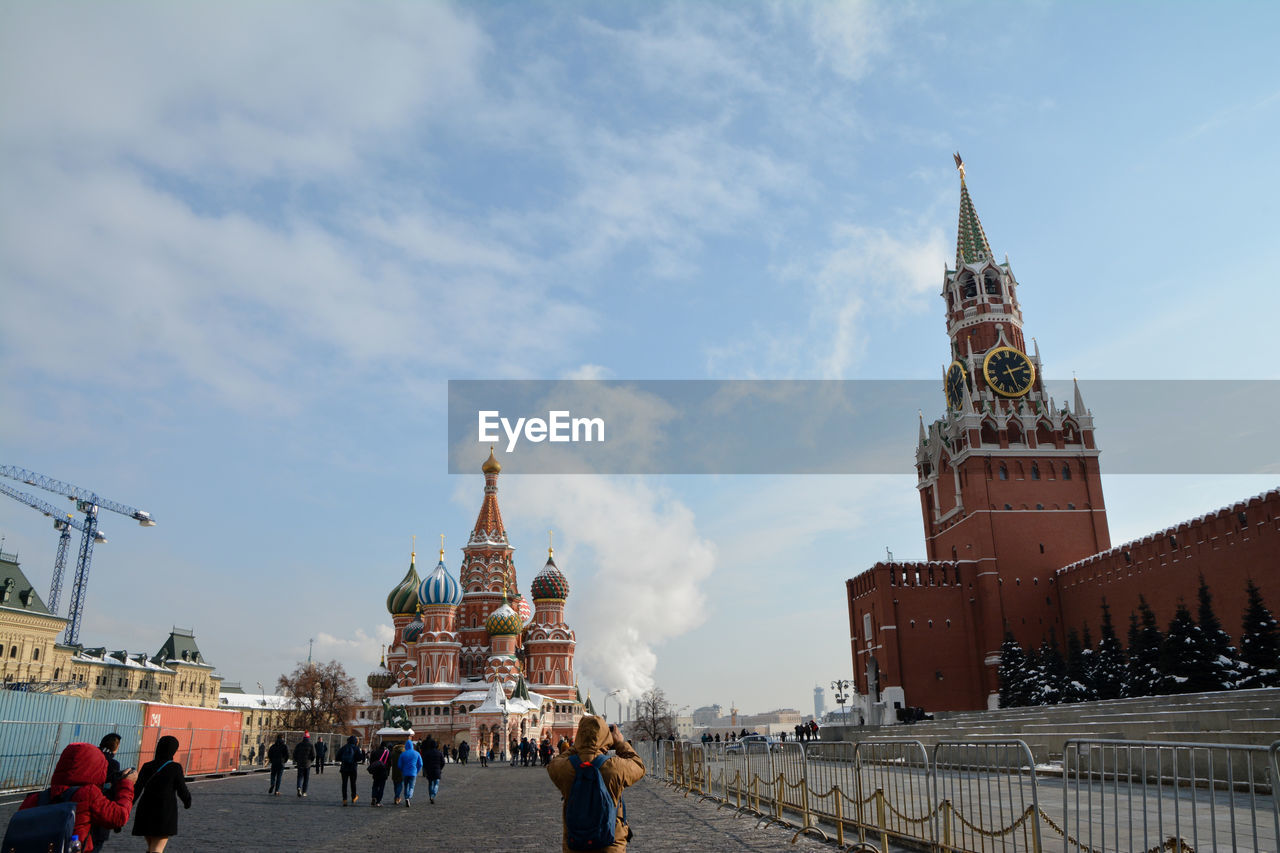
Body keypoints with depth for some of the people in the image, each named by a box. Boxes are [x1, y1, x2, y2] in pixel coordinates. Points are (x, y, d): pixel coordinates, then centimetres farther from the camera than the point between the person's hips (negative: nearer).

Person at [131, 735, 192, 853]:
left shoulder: (147, 767, 2)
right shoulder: (175, 768, -8)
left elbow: (136, 791, -5)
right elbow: (182, 791, -3)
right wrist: (187, 802, 16)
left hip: (145, 812, 5)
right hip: (165, 814, -5)